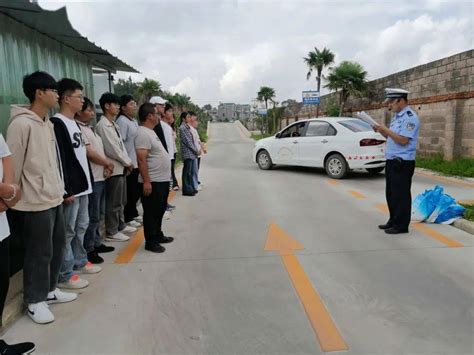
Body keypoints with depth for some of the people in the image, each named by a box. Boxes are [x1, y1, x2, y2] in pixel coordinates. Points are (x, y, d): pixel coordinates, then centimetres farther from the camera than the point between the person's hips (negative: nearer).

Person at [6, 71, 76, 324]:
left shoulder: (48, 123, 12)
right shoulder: (21, 124, -15)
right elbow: (12, 165, -13)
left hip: (54, 198, 9)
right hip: (35, 203, -9)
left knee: (57, 247, 17)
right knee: (39, 254, 3)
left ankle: (49, 290, 35)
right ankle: (35, 301, 21)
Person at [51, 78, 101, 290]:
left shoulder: (74, 123, 15)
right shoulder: (57, 123, -14)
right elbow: (58, 159, -20)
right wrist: (66, 190, -21)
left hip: (82, 186, 9)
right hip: (70, 189, -9)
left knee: (81, 227, 18)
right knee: (68, 232, -1)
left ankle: (79, 262, 32)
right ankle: (65, 275, 10)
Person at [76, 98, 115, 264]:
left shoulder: (89, 128, 16)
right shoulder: (78, 129, -13)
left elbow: (100, 149, 17)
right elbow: (89, 153, -18)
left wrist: (106, 166, 0)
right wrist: (108, 163, -5)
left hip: (100, 177, 9)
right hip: (91, 179, -9)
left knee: (97, 215, 17)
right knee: (92, 216, -2)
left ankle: (96, 243, 29)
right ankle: (88, 249, 9)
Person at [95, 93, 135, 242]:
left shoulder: (114, 124, 15)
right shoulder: (103, 125, -13)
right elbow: (112, 149, -18)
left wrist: (127, 163, 6)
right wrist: (127, 163, -10)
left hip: (121, 167, 9)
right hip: (114, 168, -9)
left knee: (121, 200, 17)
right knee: (113, 202, -1)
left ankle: (120, 225, 30)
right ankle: (111, 232, 8)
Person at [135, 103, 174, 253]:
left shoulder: (151, 131, 15)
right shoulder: (143, 133, -18)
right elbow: (141, 159, -24)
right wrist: (146, 181, -27)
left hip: (162, 180, 10)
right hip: (153, 182, -10)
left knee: (159, 210, 20)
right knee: (151, 212, 1)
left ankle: (158, 235, 33)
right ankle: (150, 242, 12)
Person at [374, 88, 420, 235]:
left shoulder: (410, 117, -14)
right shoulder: (397, 116, 15)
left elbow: (403, 140, -22)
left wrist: (386, 130, -17)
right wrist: (382, 131, 3)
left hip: (403, 163, -10)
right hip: (392, 161, 10)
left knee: (401, 195, -2)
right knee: (391, 194, 15)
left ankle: (401, 225, 7)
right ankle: (393, 221, 27)